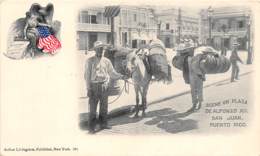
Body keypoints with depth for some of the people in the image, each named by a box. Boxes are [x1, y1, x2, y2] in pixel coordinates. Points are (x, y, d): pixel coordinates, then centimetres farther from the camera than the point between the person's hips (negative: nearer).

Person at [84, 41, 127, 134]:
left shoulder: (106, 61, 8)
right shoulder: (90, 61, -2)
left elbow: (112, 73, 9)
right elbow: (87, 75, -3)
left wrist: (121, 76, -8)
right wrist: (88, 89, -8)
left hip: (104, 86, 4)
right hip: (94, 86, -4)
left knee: (104, 106, 12)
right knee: (93, 107, -2)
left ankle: (103, 124, 26)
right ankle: (91, 127, 6)